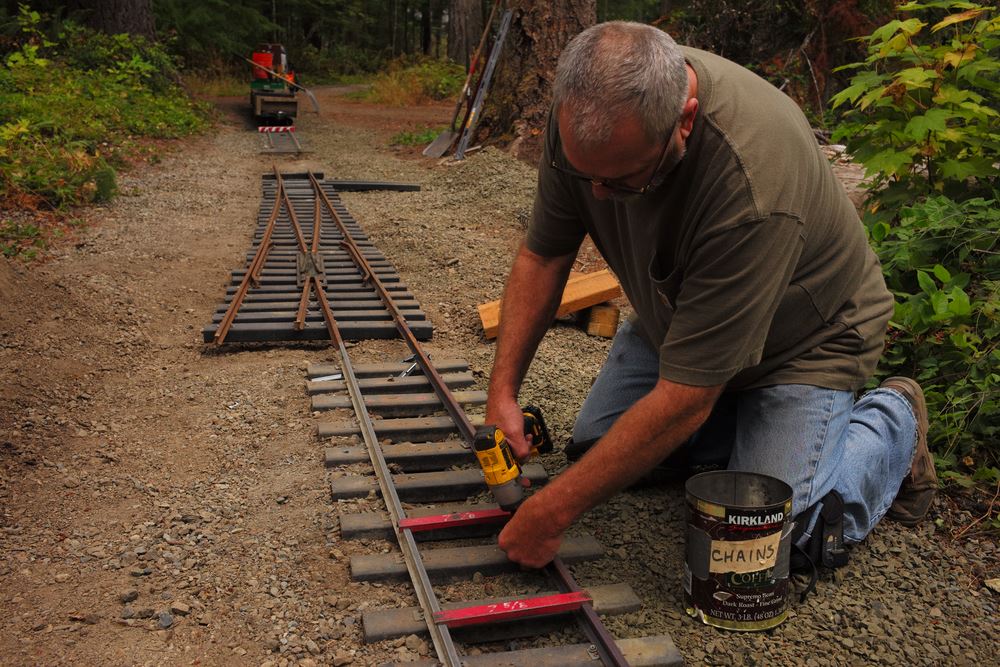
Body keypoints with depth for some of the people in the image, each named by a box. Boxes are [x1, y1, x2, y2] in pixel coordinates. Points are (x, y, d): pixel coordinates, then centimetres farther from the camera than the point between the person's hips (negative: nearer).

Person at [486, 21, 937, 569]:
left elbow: (684, 399, -38)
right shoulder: (589, 113, -23)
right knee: (593, 448, 0)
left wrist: (552, 511, -34)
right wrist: (503, 390, -19)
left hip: (803, 338, -5)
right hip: (675, 317, 6)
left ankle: (892, 422, 13)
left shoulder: (753, 185, -43)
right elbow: (543, 255, -10)